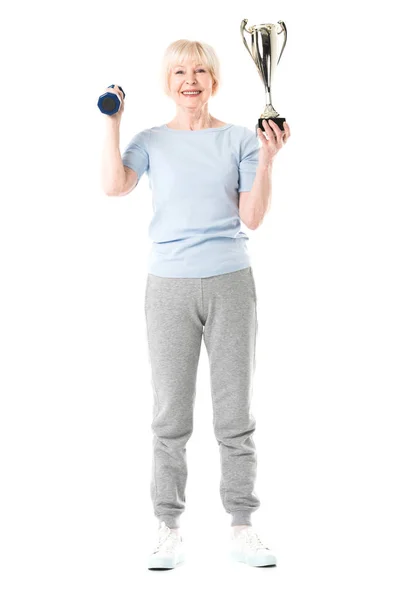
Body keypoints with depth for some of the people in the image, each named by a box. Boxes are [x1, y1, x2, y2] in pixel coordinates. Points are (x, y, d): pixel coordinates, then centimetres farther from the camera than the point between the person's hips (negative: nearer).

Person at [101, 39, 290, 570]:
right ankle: (169, 531, 12)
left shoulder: (239, 140, 6)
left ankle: (243, 528, 14)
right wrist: (112, 122, -7)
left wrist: (266, 161, -11)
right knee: (170, 418, 4)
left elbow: (252, 217, -1)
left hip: (231, 285, 0)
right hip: (170, 286, 0)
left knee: (236, 416, 4)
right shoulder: (152, 141, 7)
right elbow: (115, 186, -11)